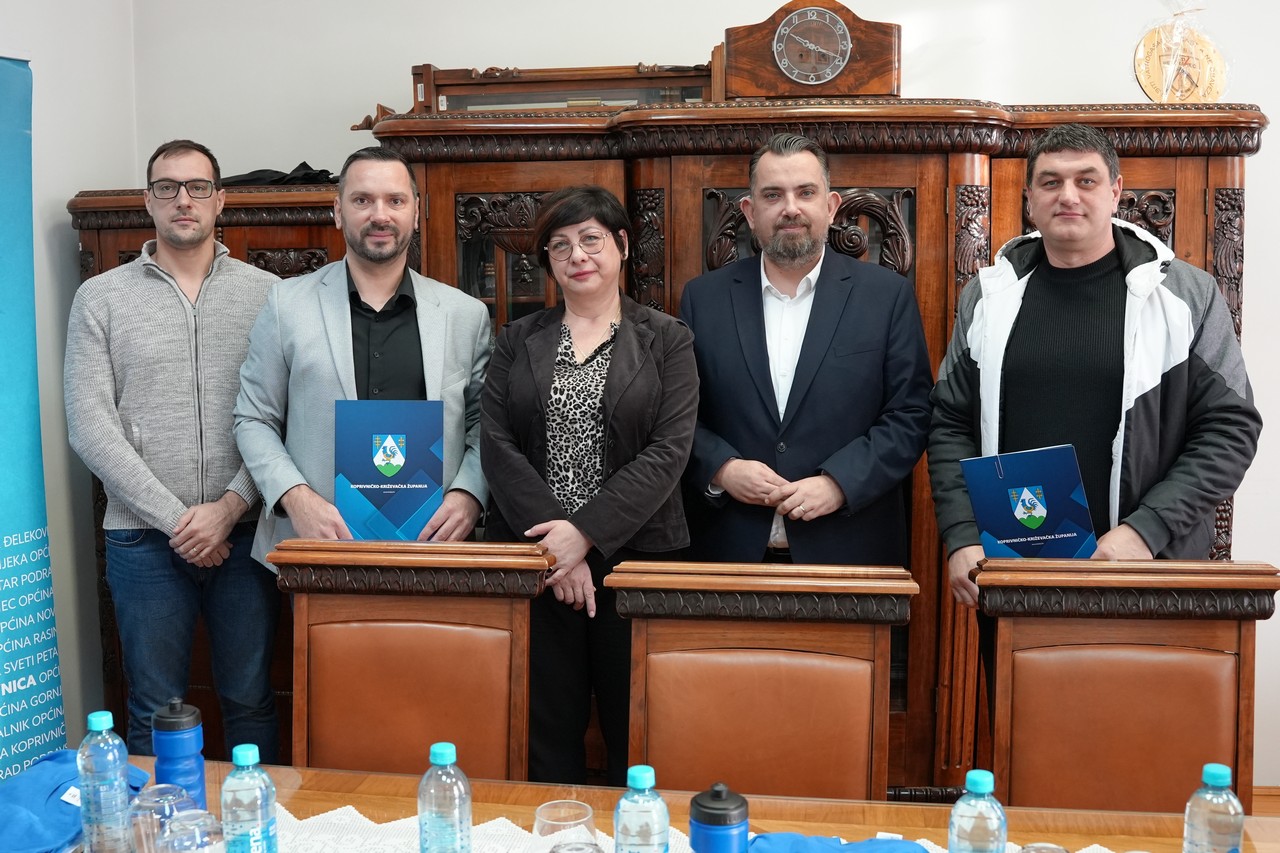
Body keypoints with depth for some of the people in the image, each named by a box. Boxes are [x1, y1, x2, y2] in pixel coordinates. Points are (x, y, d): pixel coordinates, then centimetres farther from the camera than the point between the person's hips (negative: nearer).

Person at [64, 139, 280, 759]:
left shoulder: (265, 294, 4)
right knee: (155, 713, 9)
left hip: (244, 532, 0)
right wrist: (174, 519, -11)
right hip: (143, 538, 0)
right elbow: (90, 427, -4)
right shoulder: (100, 298, 4)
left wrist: (229, 507, -13)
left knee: (251, 702, 10)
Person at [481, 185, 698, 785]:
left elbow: (668, 451, -6)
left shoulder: (666, 340, 4)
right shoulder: (517, 342, 10)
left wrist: (585, 532, -15)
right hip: (535, 557, 2)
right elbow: (497, 445, 0)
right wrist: (552, 542, -12)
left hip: (635, 553, -1)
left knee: (634, 731, 4)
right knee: (548, 724, 7)